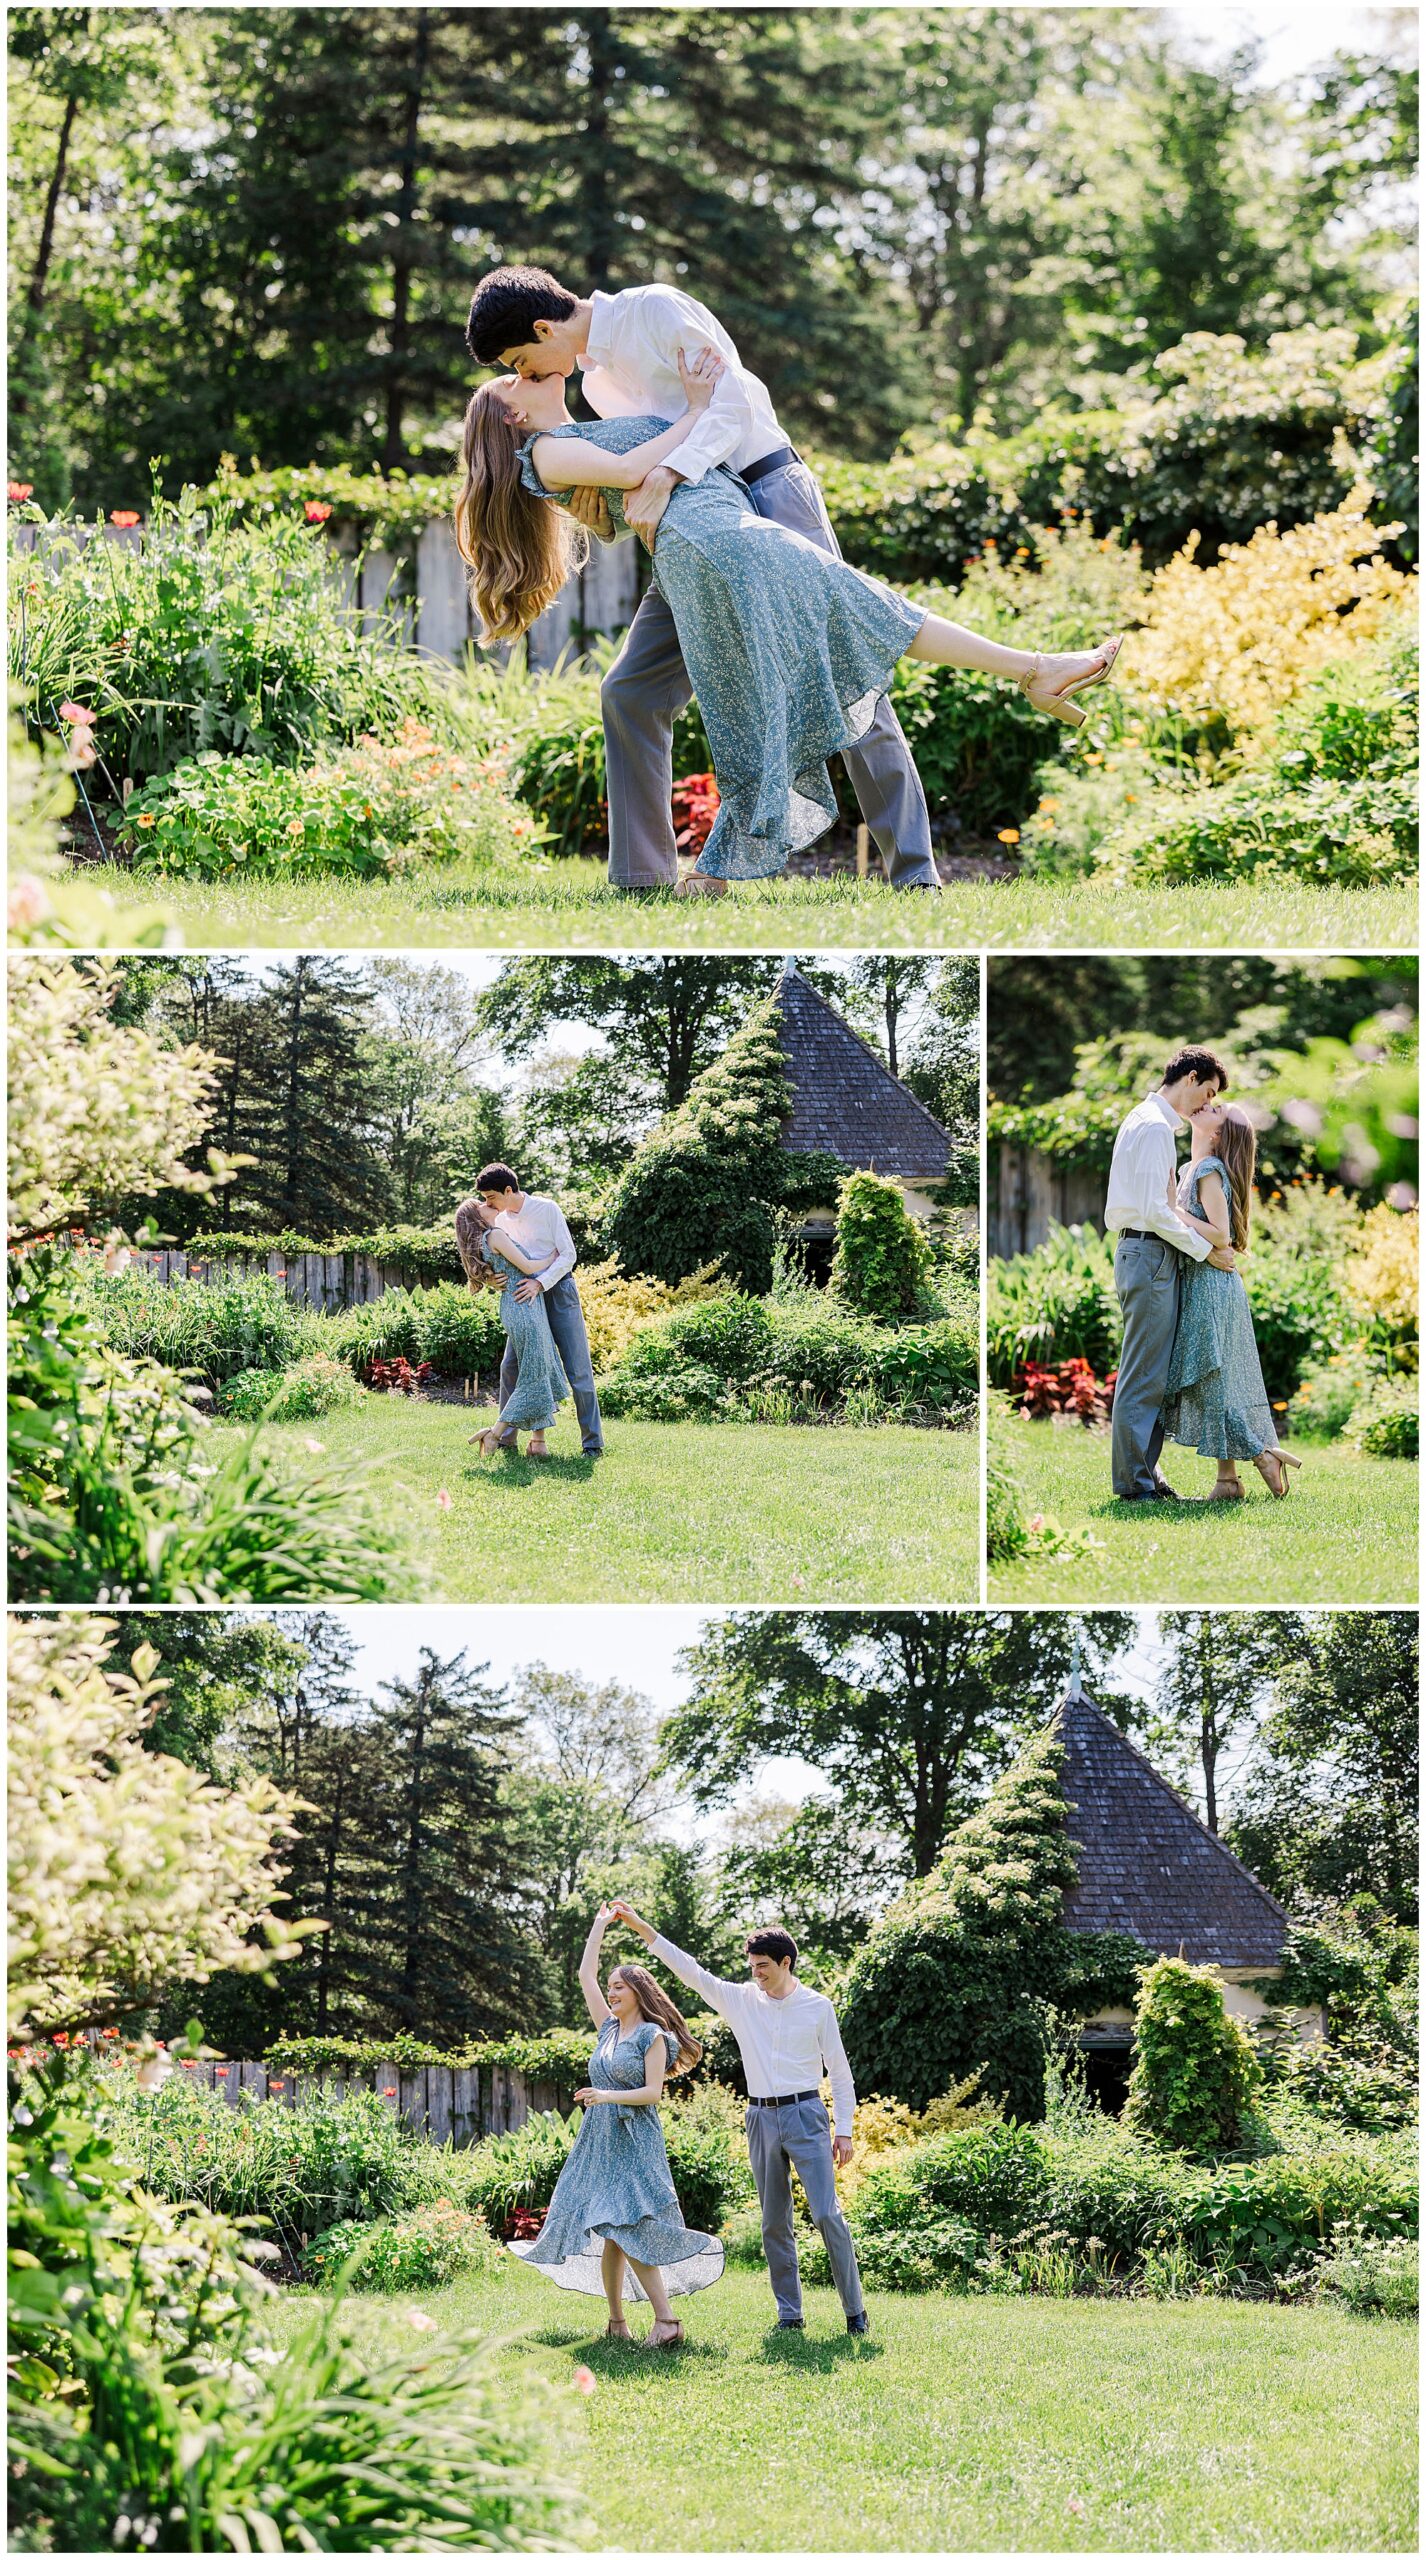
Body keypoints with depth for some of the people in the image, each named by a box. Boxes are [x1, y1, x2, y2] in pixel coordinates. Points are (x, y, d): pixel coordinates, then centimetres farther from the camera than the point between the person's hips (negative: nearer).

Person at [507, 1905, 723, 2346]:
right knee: (609, 2238, 2)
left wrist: (608, 2096, -20)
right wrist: (600, 1925, 22)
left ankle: (666, 2320, -21)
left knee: (628, 2232, -18)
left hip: (635, 2143, -7)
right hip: (598, 2141, 7)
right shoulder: (609, 2028, 15)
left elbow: (654, 2092, -10)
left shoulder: (653, 2036, -4)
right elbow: (585, 1975, 19)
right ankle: (616, 2321, 4)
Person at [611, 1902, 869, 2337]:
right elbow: (690, 1970, 4)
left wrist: (844, 2130, 0)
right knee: (774, 2223, 5)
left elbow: (839, 2071, 4)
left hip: (804, 2114, -4)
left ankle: (854, 2311, -5)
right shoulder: (741, 2000, 7)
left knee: (827, 2214, -10)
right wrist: (641, 1927, -3)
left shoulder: (817, 2007, 0)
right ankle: (788, 2314, 10)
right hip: (762, 2119, 4)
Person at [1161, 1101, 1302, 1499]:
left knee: (1211, 1381, -6)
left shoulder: (1210, 1171, -13)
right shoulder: (1192, 1169, 14)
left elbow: (1220, 1235, -19)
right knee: (1216, 1384, 8)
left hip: (1211, 1285, -9)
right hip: (1199, 1283, 9)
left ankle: (1263, 1454, 1)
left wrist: (1173, 1209, -18)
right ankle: (1226, 1480, 8)